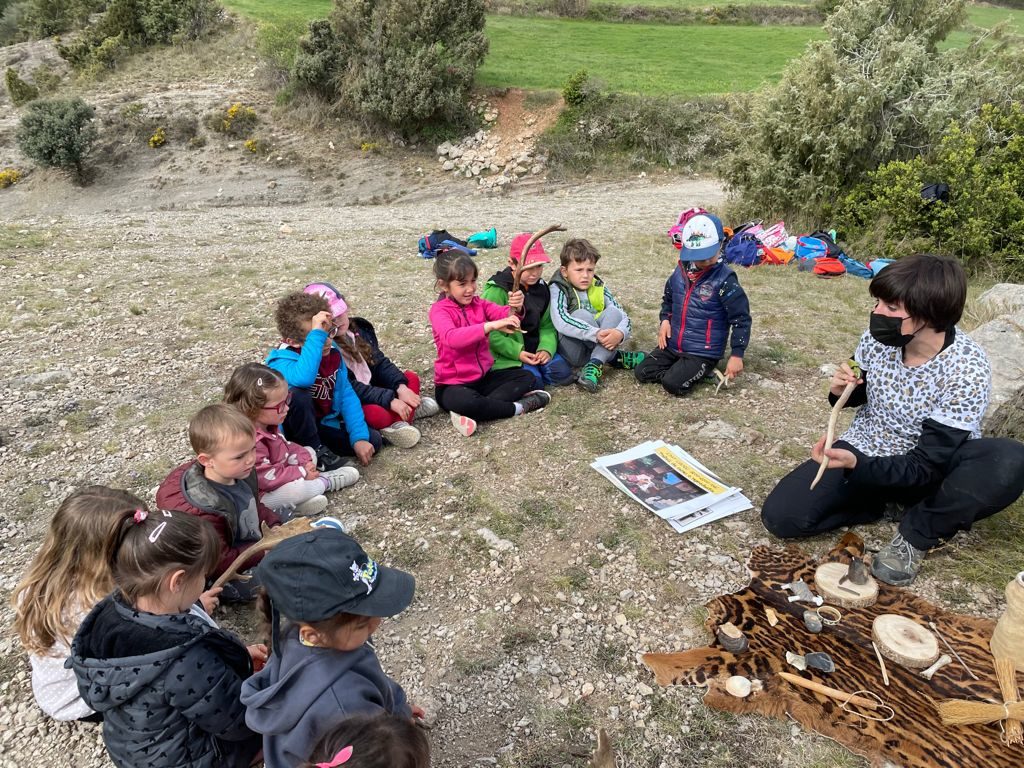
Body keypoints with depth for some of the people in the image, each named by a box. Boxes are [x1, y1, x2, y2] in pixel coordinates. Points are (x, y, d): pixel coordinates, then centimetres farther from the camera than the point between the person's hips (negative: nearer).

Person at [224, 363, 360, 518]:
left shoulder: (267, 424, -3)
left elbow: (283, 446, 11)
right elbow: (268, 477, -33)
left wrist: (304, 459, -6)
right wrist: (302, 472, -22)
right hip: (259, 494, -10)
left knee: (309, 452, 15)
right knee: (297, 488, -32)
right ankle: (324, 482, 0)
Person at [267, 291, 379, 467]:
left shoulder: (332, 353, -4)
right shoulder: (281, 361, -25)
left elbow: (347, 395, -2)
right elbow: (303, 379, -50)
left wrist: (359, 437, -13)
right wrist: (316, 334, -47)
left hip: (324, 425, 5)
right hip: (292, 432, -5)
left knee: (372, 440, -11)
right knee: (297, 394, -36)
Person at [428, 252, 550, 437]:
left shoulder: (478, 303, 6)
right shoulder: (439, 310, -13)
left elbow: (504, 314, -10)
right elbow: (451, 338, -34)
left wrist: (515, 308, -35)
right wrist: (490, 326, -43)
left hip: (483, 376, 7)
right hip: (452, 383, -7)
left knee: (526, 377, -2)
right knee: (468, 403, -37)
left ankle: (476, 412, -18)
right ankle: (519, 406, -14)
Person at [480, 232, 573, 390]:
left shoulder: (541, 288, 6)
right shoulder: (496, 291, -15)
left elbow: (546, 325, 8)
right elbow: (491, 333, -15)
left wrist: (546, 348, -11)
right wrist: (517, 352, -21)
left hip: (535, 348, 6)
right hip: (508, 353, -6)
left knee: (563, 374, -11)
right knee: (534, 381, -24)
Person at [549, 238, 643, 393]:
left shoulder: (599, 287, 5)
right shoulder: (558, 289, -9)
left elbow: (623, 316, -4)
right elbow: (561, 322, -28)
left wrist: (620, 333, -29)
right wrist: (595, 334, -37)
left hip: (600, 346, 4)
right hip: (573, 351, -4)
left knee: (613, 312, -17)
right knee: (581, 314, -27)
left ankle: (594, 366, -28)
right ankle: (614, 357, -12)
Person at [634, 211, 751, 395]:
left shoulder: (725, 281, -17)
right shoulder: (681, 271, 2)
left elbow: (741, 319, -14)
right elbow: (668, 298, 21)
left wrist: (737, 355, -17)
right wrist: (665, 319, 1)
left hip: (704, 352, -6)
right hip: (673, 345, 6)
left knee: (673, 384, -24)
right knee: (642, 373, -3)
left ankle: (702, 370, 3)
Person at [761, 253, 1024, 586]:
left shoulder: (966, 371, -25)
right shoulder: (878, 338, -13)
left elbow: (925, 465, -25)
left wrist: (856, 464, -42)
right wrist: (844, 391, -17)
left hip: (926, 468, -2)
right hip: (864, 450, 3)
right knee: (780, 515, -18)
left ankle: (918, 532, -11)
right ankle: (891, 504, 1)